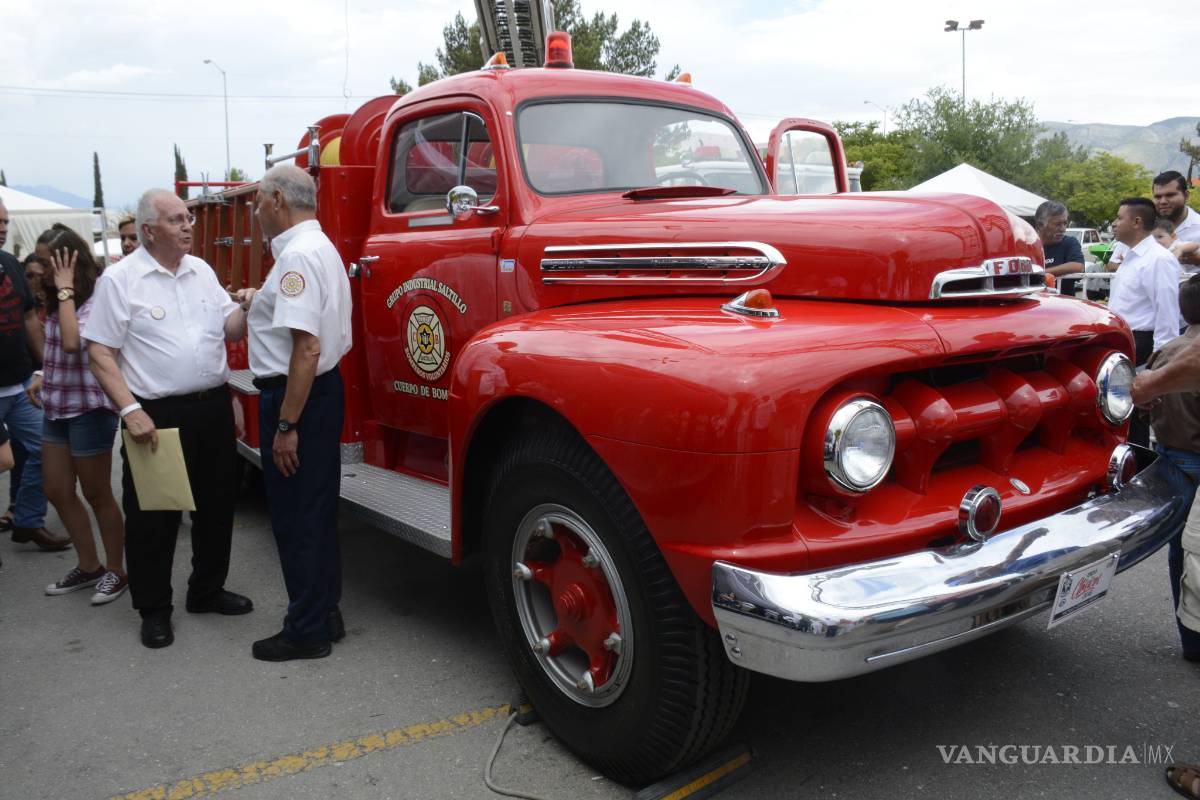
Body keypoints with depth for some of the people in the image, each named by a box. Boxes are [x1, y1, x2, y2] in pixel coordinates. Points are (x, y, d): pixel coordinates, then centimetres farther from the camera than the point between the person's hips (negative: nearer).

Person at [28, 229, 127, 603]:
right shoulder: (59, 302, 9)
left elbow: (72, 342, -32)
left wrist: (65, 289, -24)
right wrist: (45, 378, 8)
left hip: (89, 408, -9)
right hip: (57, 407, 9)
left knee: (97, 494, 3)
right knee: (56, 491, 13)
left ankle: (115, 571, 18)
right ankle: (89, 566, 27)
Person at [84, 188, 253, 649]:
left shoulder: (201, 271, 9)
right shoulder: (120, 279, -8)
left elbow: (230, 330, 10)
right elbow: (100, 353, -10)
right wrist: (130, 410, -18)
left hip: (213, 408, 6)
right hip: (157, 415, -6)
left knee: (215, 505, 15)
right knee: (152, 516, 4)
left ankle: (207, 590, 32)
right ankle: (154, 610, 19)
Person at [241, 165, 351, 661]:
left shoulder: (297, 255, -19)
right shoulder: (320, 246, 15)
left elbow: (308, 348, -25)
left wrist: (286, 426, -24)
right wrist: (262, 305, 23)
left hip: (295, 396, -11)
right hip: (322, 390, 11)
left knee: (295, 516, -1)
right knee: (317, 510, 17)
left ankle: (306, 632, 11)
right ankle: (325, 613, 28)